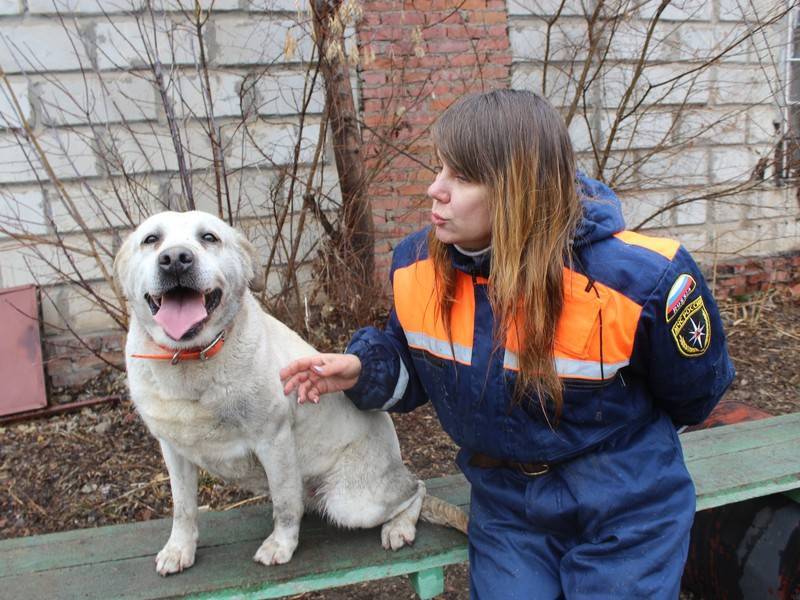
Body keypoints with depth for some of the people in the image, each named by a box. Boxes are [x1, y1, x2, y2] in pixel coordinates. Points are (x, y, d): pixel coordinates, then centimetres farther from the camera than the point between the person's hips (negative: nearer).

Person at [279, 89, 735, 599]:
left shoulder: (638, 279, -26)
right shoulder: (418, 267, -12)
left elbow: (695, 390, -5)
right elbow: (416, 368, 6)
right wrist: (365, 369, -14)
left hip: (623, 518, -2)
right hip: (505, 508, 3)